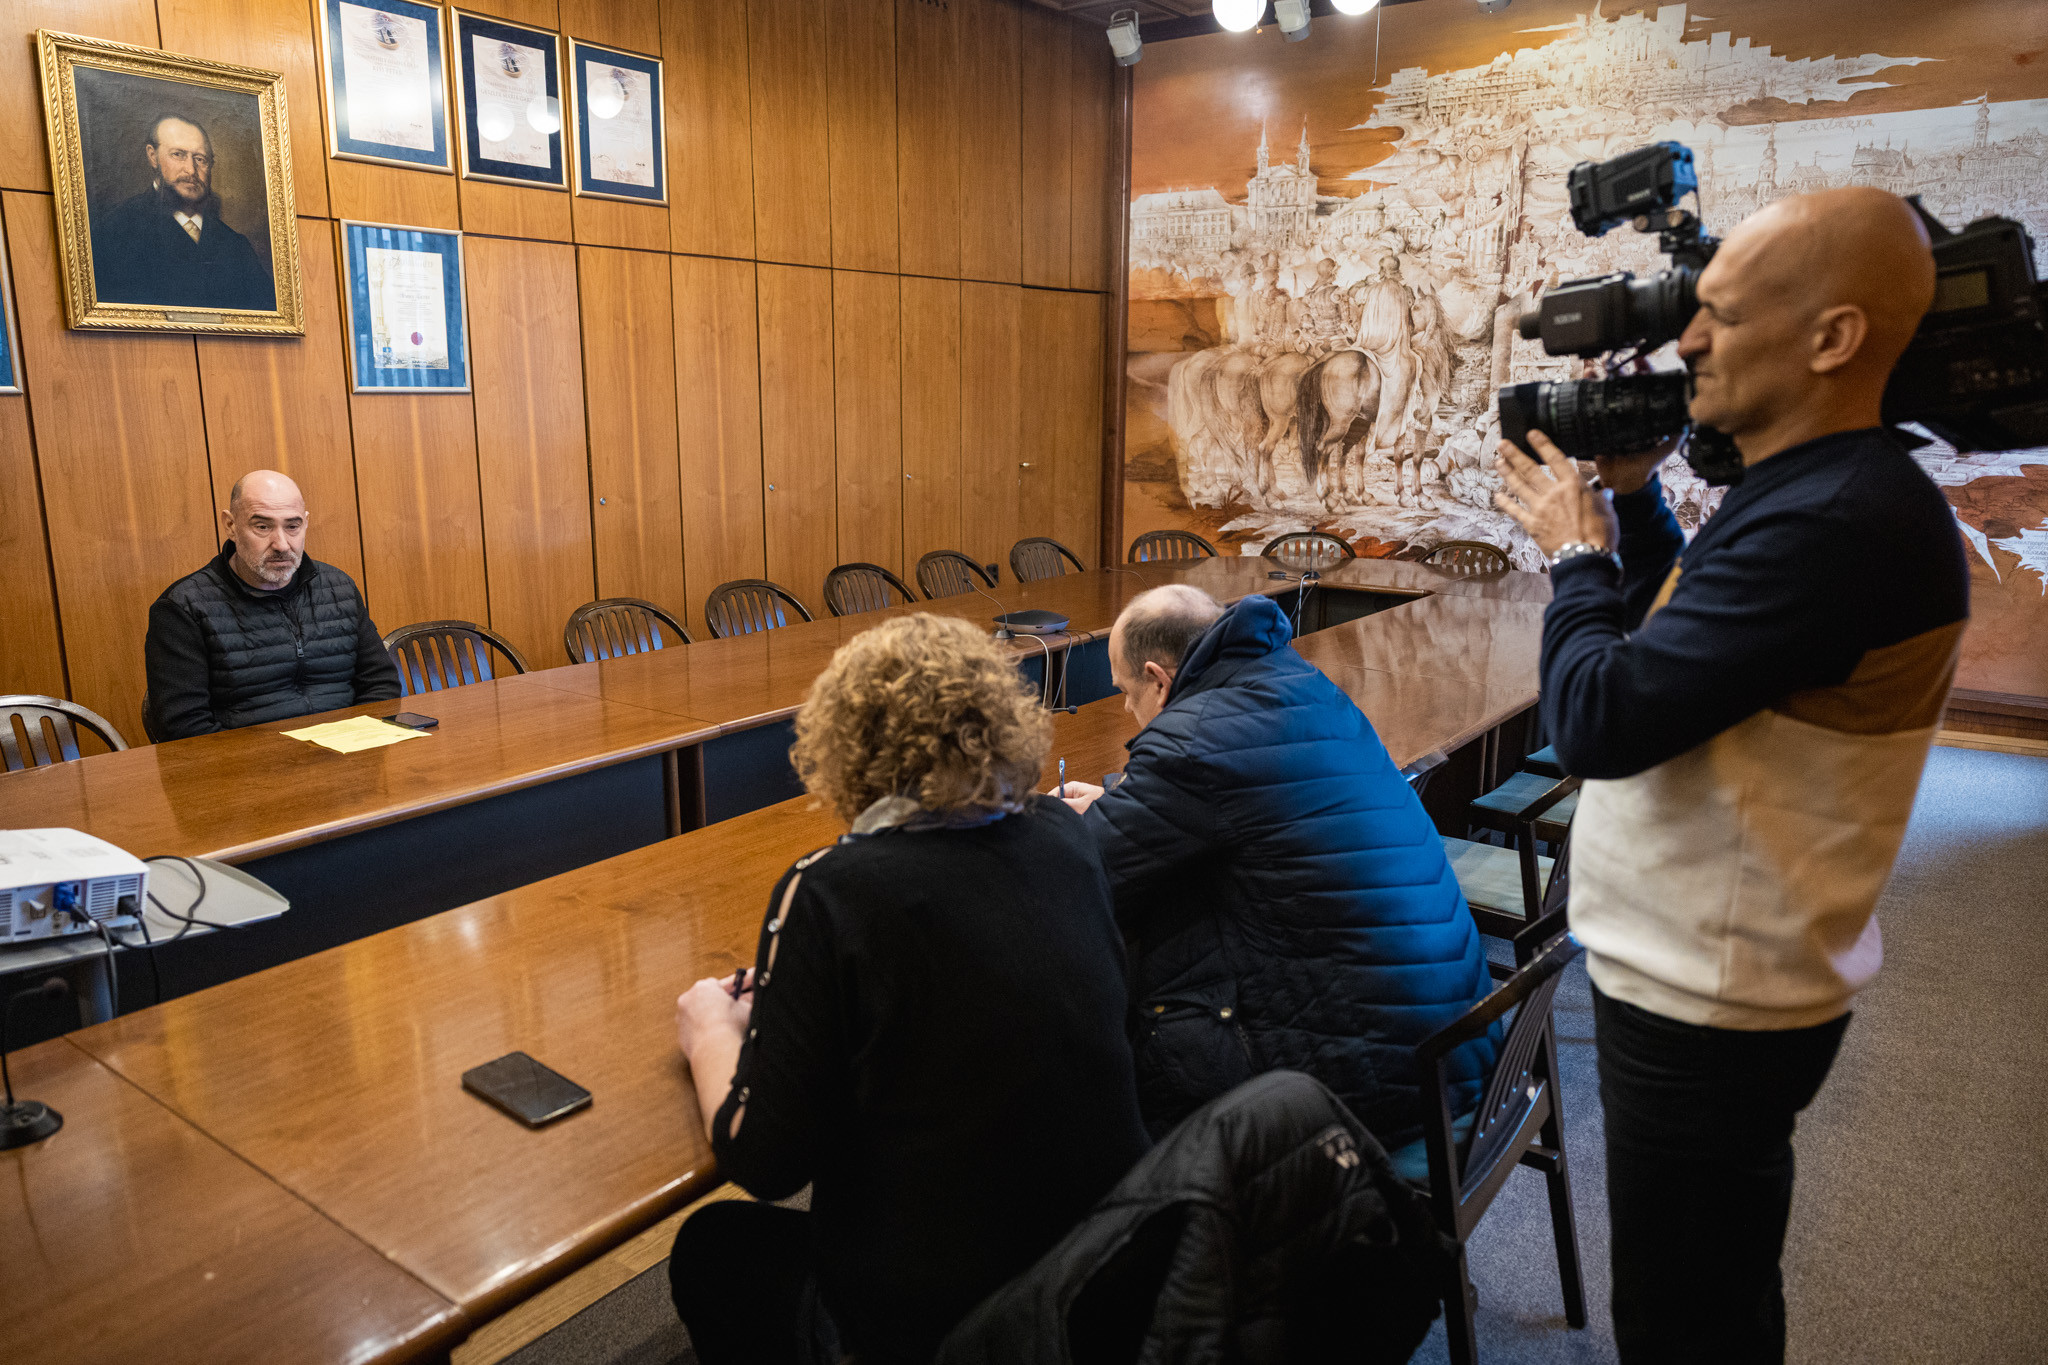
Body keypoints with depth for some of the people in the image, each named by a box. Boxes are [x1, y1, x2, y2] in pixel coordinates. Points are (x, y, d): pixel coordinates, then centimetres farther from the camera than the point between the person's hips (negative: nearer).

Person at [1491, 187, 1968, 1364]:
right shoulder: (1820, 491, 6)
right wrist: (1631, 493, 6)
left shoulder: (1835, 523, -28)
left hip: (1711, 1004, -10)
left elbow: (1599, 722, -29)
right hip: (1712, 973, 10)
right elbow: (1672, 644, 16)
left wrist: (1577, 549, -13)